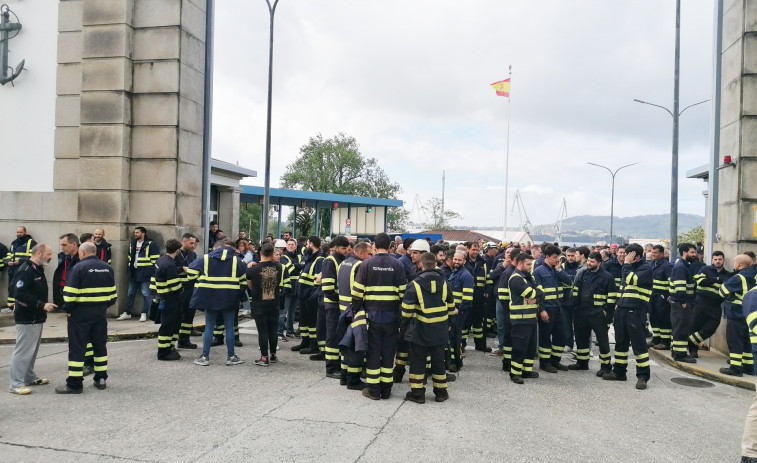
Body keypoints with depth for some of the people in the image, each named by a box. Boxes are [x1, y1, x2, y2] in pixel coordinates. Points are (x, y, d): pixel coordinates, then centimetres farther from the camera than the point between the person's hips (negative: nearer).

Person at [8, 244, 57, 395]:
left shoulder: (38, 269, 12)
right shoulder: (25, 271, -18)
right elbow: (20, 294, -26)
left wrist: (45, 305, 10)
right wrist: (42, 305, -28)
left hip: (36, 317, 10)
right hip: (27, 319, -10)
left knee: (32, 350, 17)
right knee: (22, 351, -5)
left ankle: (30, 377, 28)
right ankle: (16, 384, 1)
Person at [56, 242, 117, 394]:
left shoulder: (80, 267, -11)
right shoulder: (107, 267, 8)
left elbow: (71, 293, -15)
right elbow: (112, 292, 12)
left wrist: (68, 309, -4)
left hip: (81, 312, -6)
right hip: (100, 311, 6)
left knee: (77, 347, 0)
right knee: (100, 344, 15)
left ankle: (74, 383, 3)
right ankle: (101, 378, 20)